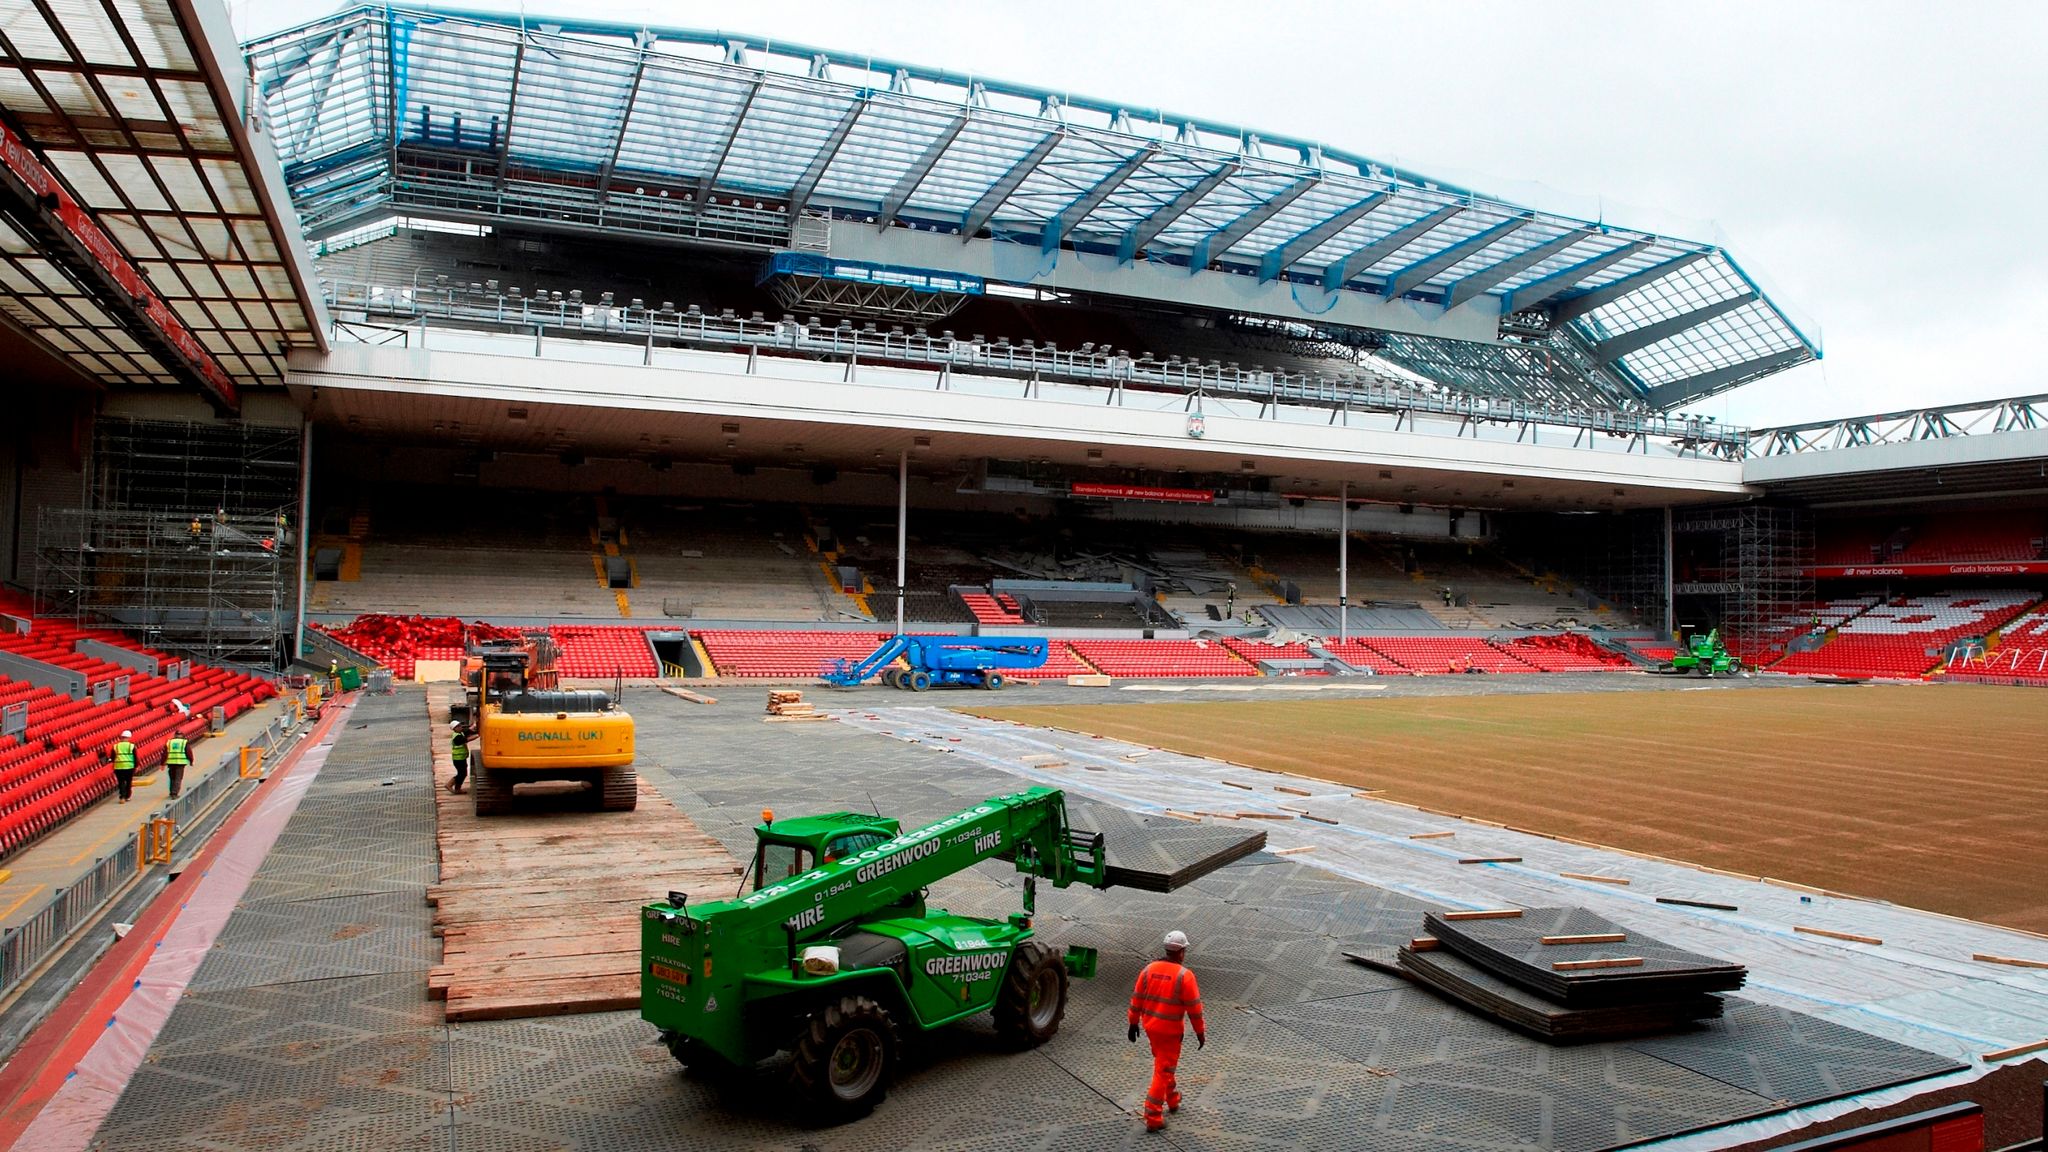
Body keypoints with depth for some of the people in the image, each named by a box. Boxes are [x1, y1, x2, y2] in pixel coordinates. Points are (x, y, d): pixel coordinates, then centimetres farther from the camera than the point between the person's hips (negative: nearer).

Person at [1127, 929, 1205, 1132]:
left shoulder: (1149, 969, -2)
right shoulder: (1185, 975, -16)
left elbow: (1137, 999, 3)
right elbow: (1194, 1007, -12)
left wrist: (1134, 1024, 13)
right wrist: (1200, 1032, -1)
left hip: (1150, 1026, 6)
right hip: (1170, 1031, -6)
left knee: (1164, 1064, 26)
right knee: (1163, 1071, 2)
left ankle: (1173, 1100, 43)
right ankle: (1153, 1118, 2)